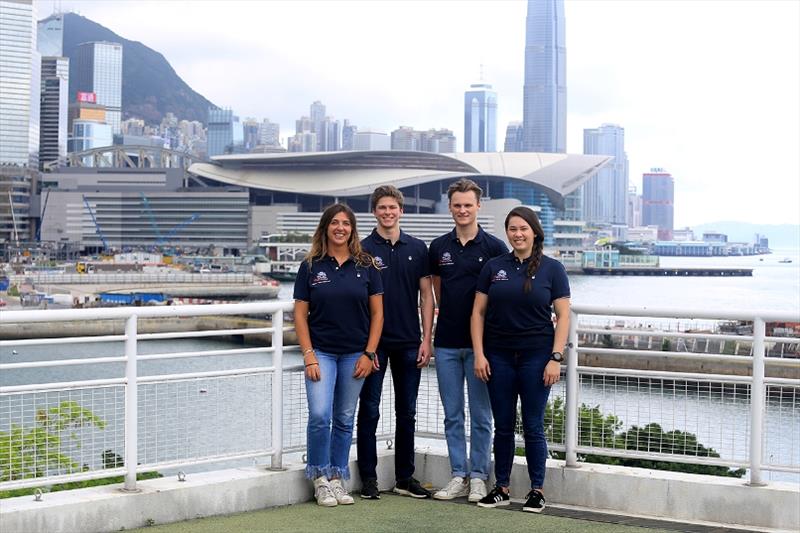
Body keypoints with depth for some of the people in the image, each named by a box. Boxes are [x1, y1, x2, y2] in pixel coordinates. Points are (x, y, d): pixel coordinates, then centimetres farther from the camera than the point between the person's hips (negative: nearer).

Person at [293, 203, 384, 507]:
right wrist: (308, 355, -8)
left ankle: (337, 478, 18)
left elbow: (377, 313, 4)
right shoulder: (311, 267, 0)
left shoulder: (365, 266, 3)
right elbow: (300, 314, 0)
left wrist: (369, 354, -3)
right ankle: (320, 478, 2)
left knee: (345, 419, 7)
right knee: (320, 415, -13)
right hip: (321, 352, -1)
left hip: (355, 354, 2)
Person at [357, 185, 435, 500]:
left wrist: (426, 339, -1)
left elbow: (426, 295, 7)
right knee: (369, 411, 2)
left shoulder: (417, 249, 6)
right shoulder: (364, 249, -2)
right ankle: (368, 478, 10)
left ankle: (405, 478, 16)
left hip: (409, 343, 3)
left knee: (407, 412, 8)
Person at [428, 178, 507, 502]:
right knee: (452, 415, 8)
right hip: (446, 342, 3)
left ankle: (478, 478, 11)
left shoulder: (493, 247, -3)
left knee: (480, 415, 3)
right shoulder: (438, 248, 7)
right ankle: (458, 477, 15)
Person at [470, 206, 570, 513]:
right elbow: (478, 312, 6)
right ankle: (501, 488, 17)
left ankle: (537, 490, 13)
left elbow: (563, 316, -2)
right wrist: (479, 354, -2)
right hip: (499, 357, 2)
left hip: (536, 357, -2)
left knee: (533, 426, 2)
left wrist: (556, 358, -10)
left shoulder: (552, 269, 0)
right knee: (503, 426, 8)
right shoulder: (493, 268, 5)